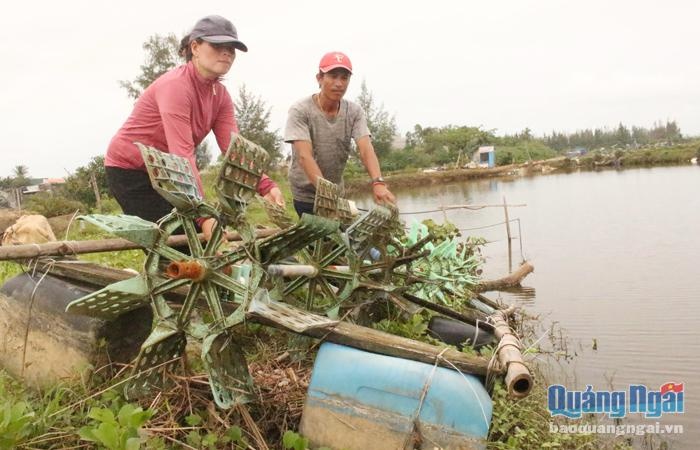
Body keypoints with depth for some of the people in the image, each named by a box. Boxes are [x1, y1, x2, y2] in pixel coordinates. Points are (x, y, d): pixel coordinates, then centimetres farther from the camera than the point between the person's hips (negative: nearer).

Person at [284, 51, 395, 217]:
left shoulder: (355, 112, -4)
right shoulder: (300, 110, -15)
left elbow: (366, 149, -17)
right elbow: (304, 156, -26)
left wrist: (378, 183, -36)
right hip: (306, 195, -4)